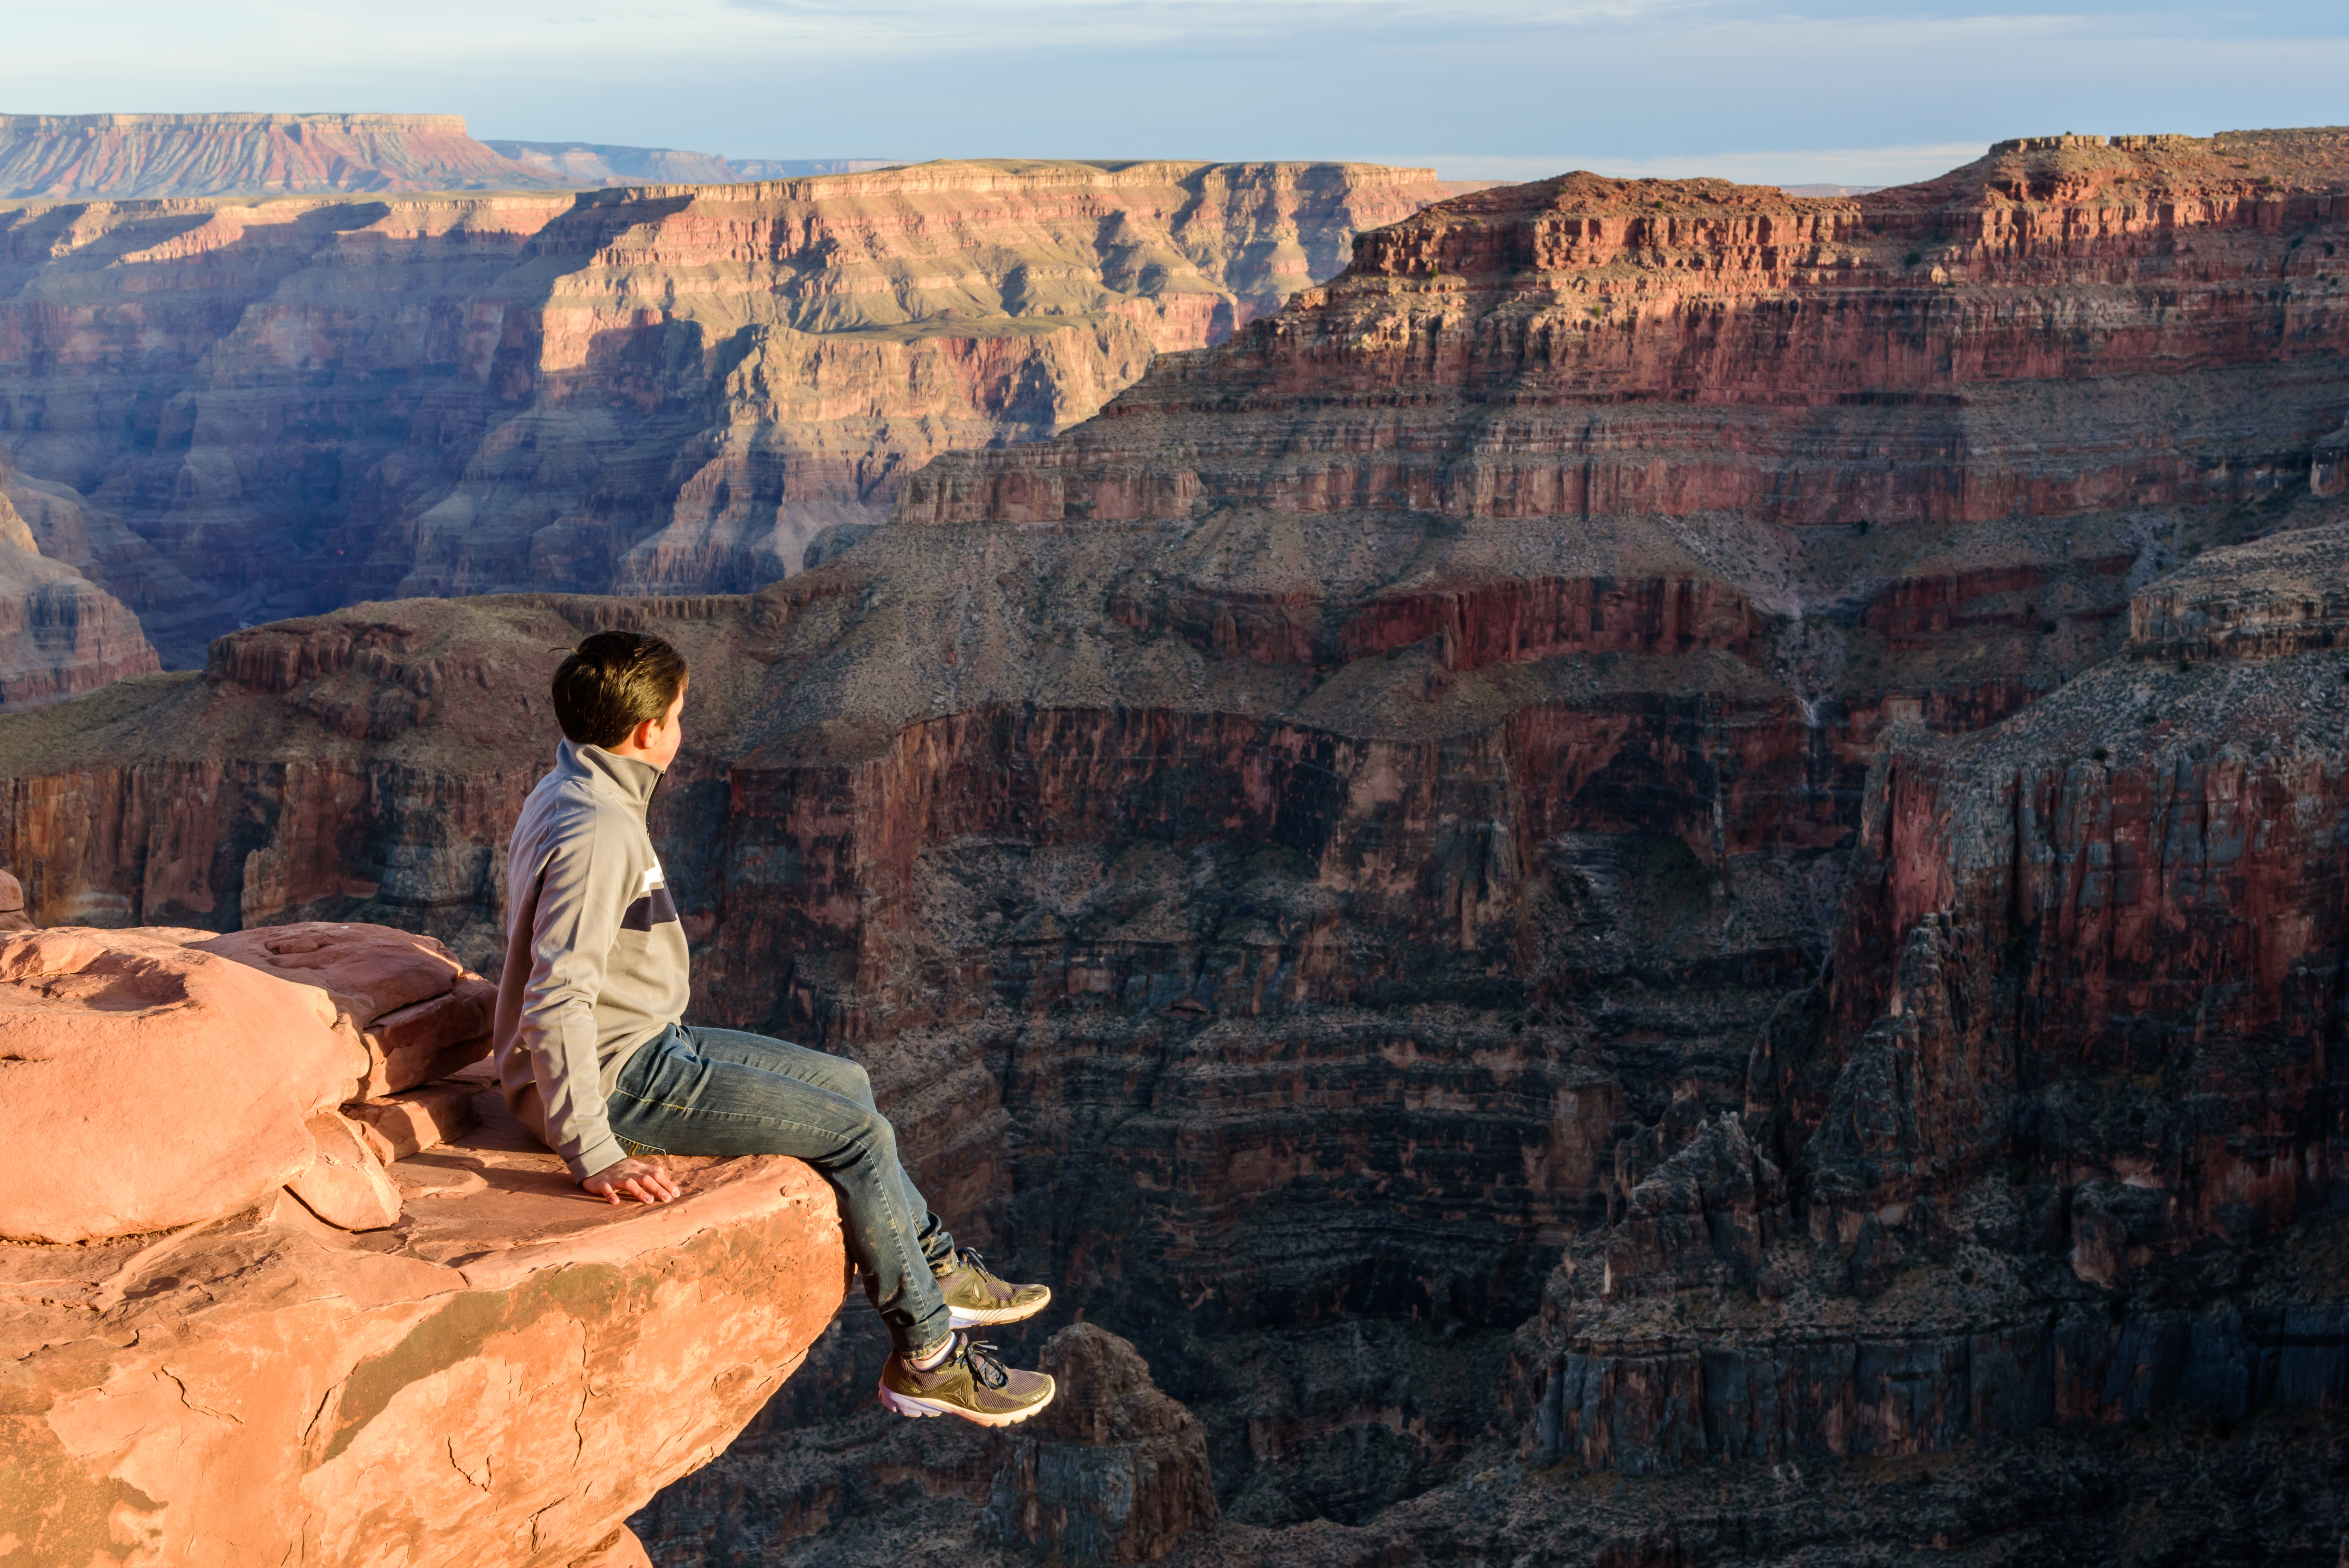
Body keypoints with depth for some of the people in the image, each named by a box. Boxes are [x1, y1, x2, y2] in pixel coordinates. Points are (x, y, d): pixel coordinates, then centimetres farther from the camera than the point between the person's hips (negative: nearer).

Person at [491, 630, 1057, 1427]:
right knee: (860, 1135, -8)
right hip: (621, 1077, -11)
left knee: (846, 1082, 17)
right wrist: (595, 1156, -31)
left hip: (651, 1042, 11)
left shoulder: (569, 794, 8)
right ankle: (927, 1356, 4)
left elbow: (559, 957, 22)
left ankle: (934, 1266, 30)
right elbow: (555, 1003, -32)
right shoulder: (597, 831, -26)